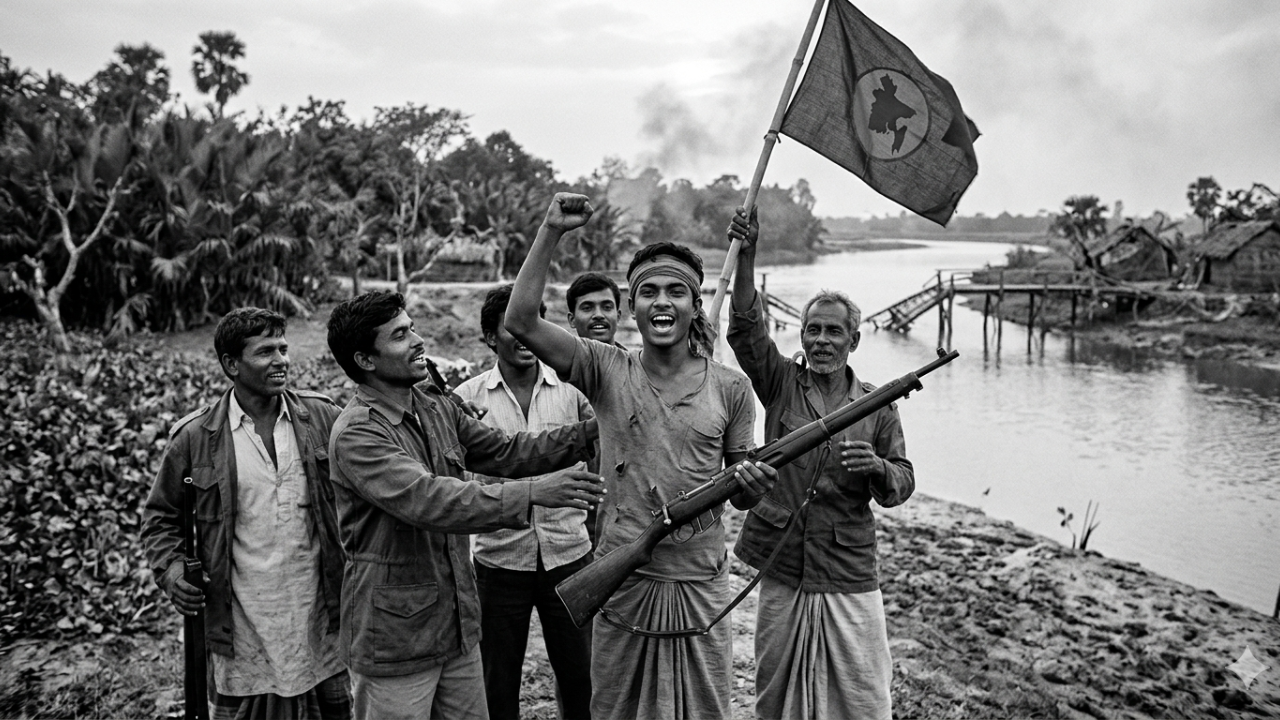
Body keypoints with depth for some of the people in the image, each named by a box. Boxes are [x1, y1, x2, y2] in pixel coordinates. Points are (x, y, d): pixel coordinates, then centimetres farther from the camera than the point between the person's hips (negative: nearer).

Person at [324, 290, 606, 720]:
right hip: (394, 638, -7)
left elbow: (504, 452, 9)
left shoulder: (436, 407, 5)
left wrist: (591, 432, -2)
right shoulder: (356, 434, -19)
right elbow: (427, 500, -31)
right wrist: (532, 494, -36)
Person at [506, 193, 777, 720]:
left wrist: (752, 485, -17)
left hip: (701, 581, 0)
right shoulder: (607, 370, -3)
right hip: (622, 576, 0)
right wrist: (551, 231, -18)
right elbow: (520, 322, -14)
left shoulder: (729, 388, -1)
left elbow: (739, 496, 7)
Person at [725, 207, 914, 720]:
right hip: (781, 570, 1)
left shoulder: (878, 406, 3)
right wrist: (746, 257, -24)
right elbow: (745, 328, -12)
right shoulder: (781, 382, 2)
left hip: (850, 578, 0)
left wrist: (878, 468, -20)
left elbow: (902, 486, 3)